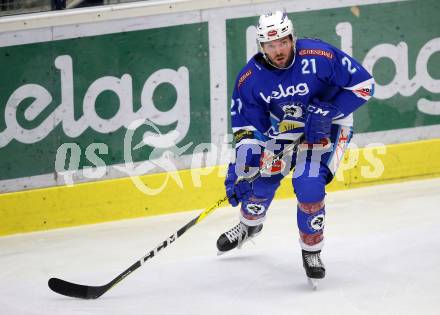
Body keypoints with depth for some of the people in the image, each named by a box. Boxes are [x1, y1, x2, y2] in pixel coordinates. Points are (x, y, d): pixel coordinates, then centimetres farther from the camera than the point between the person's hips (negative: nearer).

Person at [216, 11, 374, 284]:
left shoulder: (320, 57, -30)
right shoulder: (250, 79, -18)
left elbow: (364, 84, -21)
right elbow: (248, 127, -10)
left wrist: (329, 111, -30)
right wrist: (239, 168, -19)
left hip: (327, 125, -4)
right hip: (282, 128, 4)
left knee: (309, 185, -21)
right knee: (262, 175, 8)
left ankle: (312, 251, 2)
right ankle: (250, 225, 44)